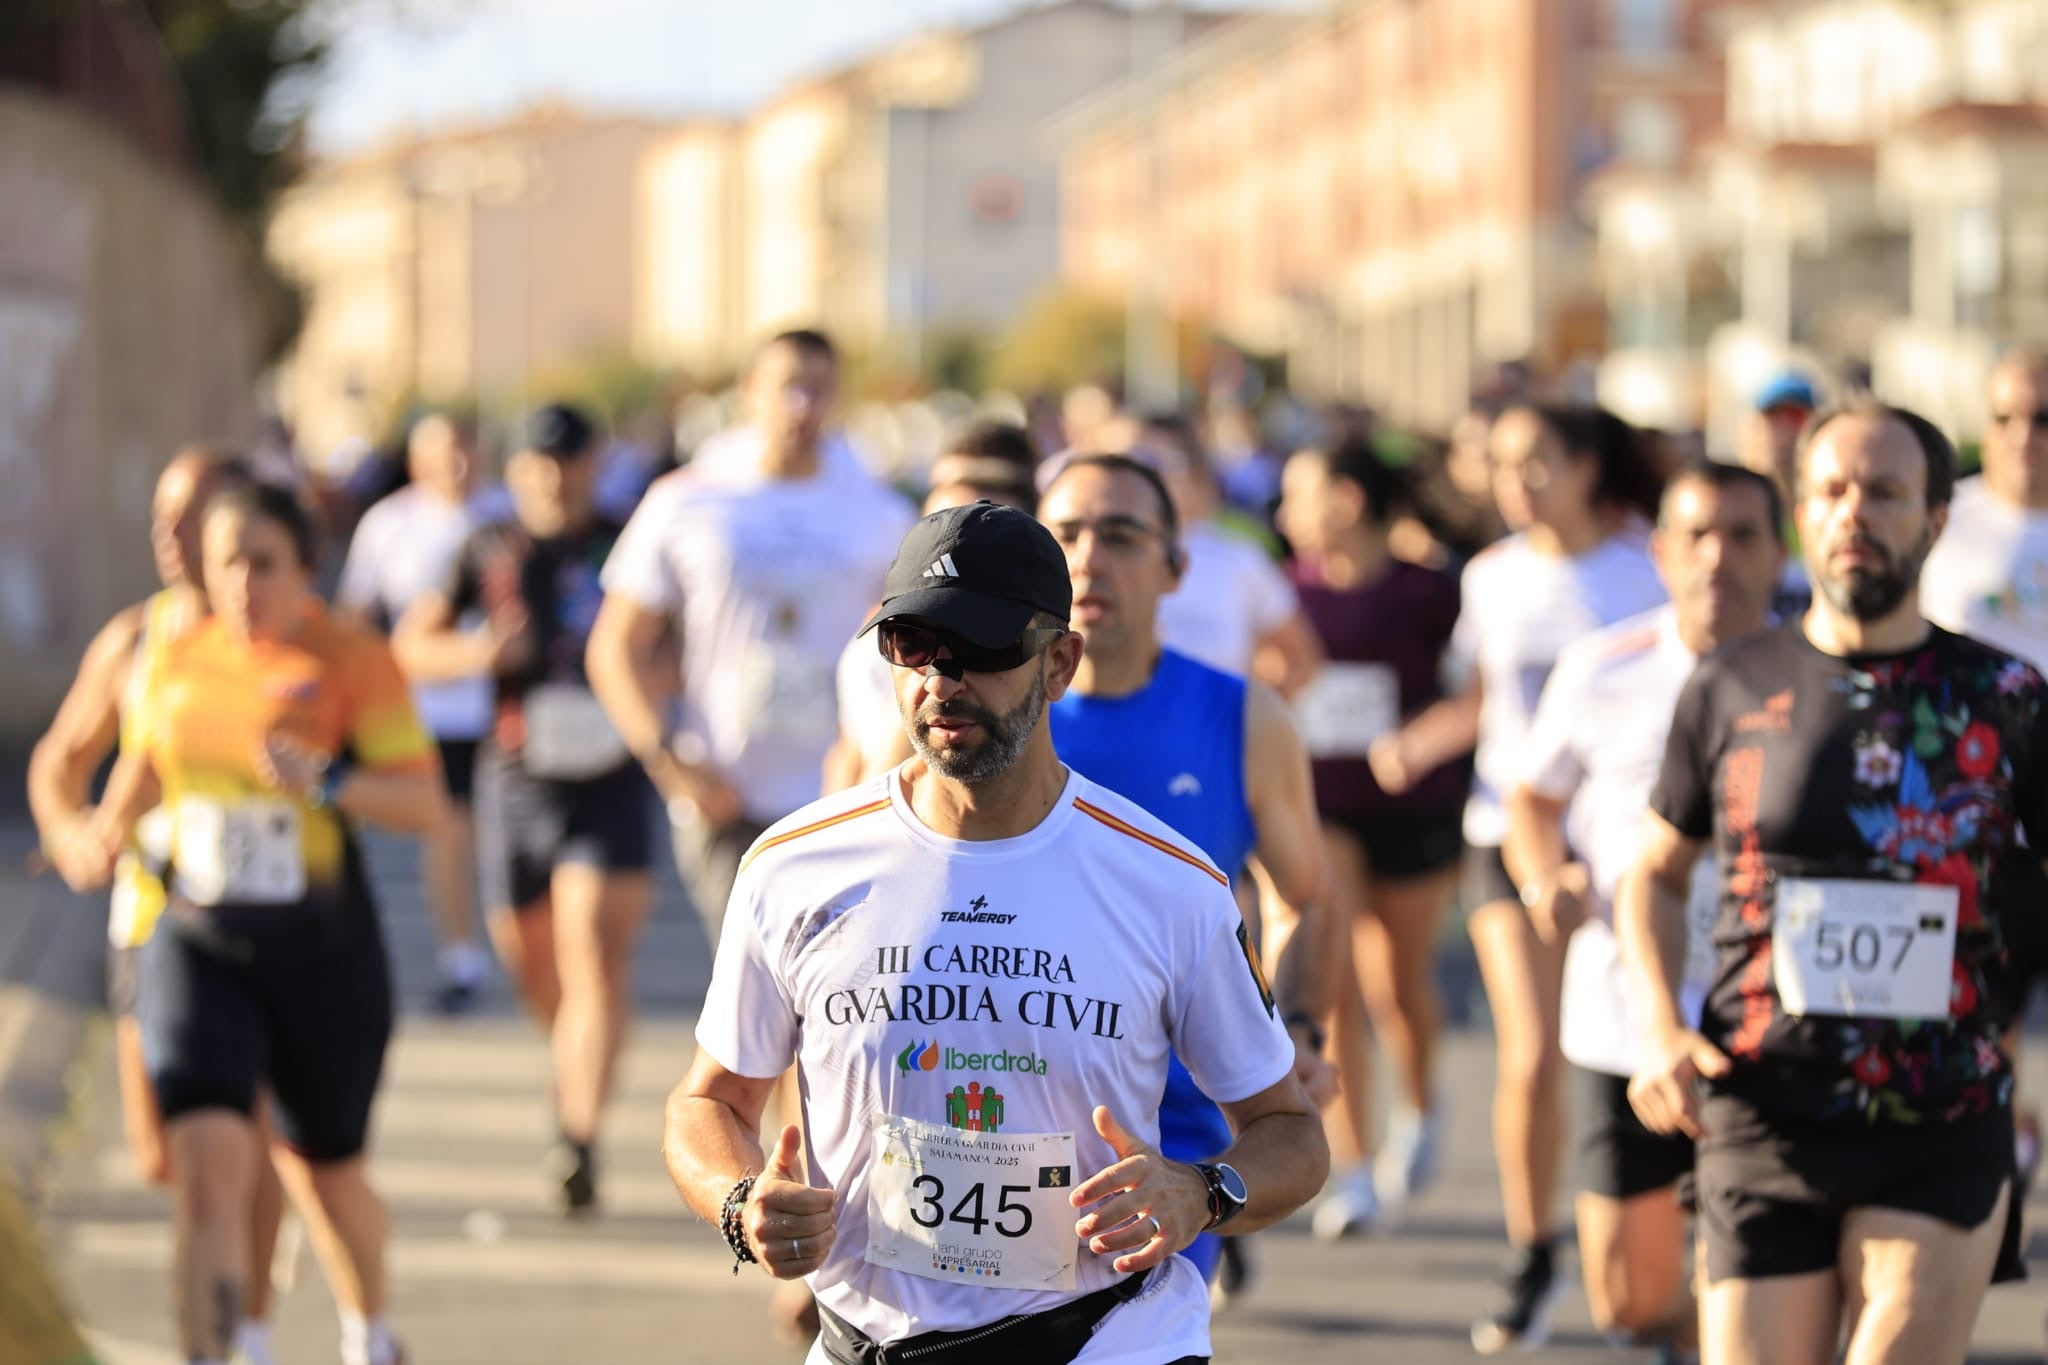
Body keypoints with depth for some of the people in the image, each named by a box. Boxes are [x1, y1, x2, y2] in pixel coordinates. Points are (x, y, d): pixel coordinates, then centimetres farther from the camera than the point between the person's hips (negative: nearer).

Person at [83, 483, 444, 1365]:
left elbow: (425, 804, -14)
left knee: (325, 1171, 15)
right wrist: (111, 828, 12)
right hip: (197, 948, 2)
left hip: (324, 956, -2)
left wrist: (327, 779, -27)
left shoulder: (351, 662, -7)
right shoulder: (180, 659, 6)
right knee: (208, 1159, -17)